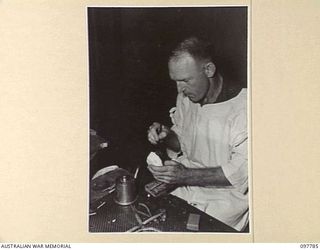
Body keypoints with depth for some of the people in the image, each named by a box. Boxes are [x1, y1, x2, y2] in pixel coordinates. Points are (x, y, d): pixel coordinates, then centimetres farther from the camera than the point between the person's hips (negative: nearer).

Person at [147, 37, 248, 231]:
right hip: (188, 190, 6)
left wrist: (186, 176, -28)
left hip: (228, 197, -6)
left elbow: (242, 171, -22)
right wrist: (167, 136, -7)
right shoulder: (185, 98, 4)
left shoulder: (243, 106, -19)